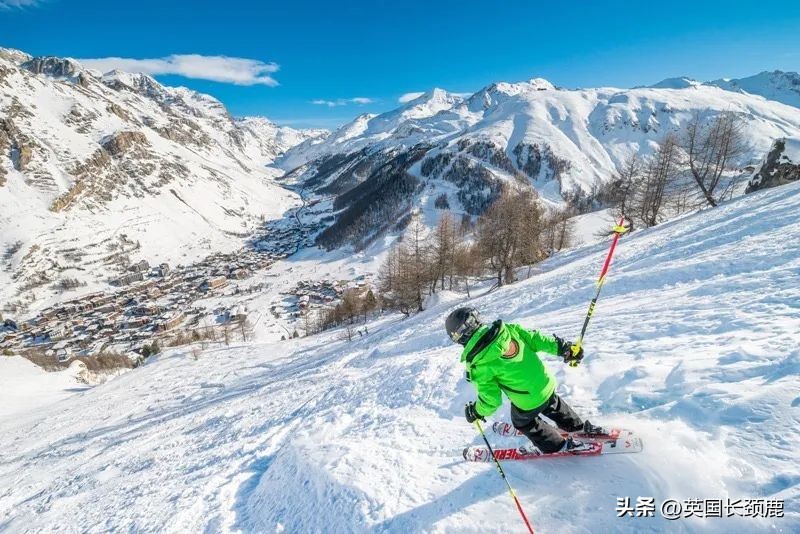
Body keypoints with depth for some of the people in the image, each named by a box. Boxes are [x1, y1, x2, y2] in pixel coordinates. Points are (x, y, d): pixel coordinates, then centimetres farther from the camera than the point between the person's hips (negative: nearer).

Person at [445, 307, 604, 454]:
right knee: (553, 406, 38)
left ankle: (559, 446, 39)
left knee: (523, 422, 28)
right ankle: (582, 428, 57)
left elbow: (491, 400, -16)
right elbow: (536, 339, -8)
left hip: (528, 402, -5)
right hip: (546, 383, 6)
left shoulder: (478, 365, -23)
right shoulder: (507, 328, -13)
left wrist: (475, 412, 3)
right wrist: (563, 348, 2)